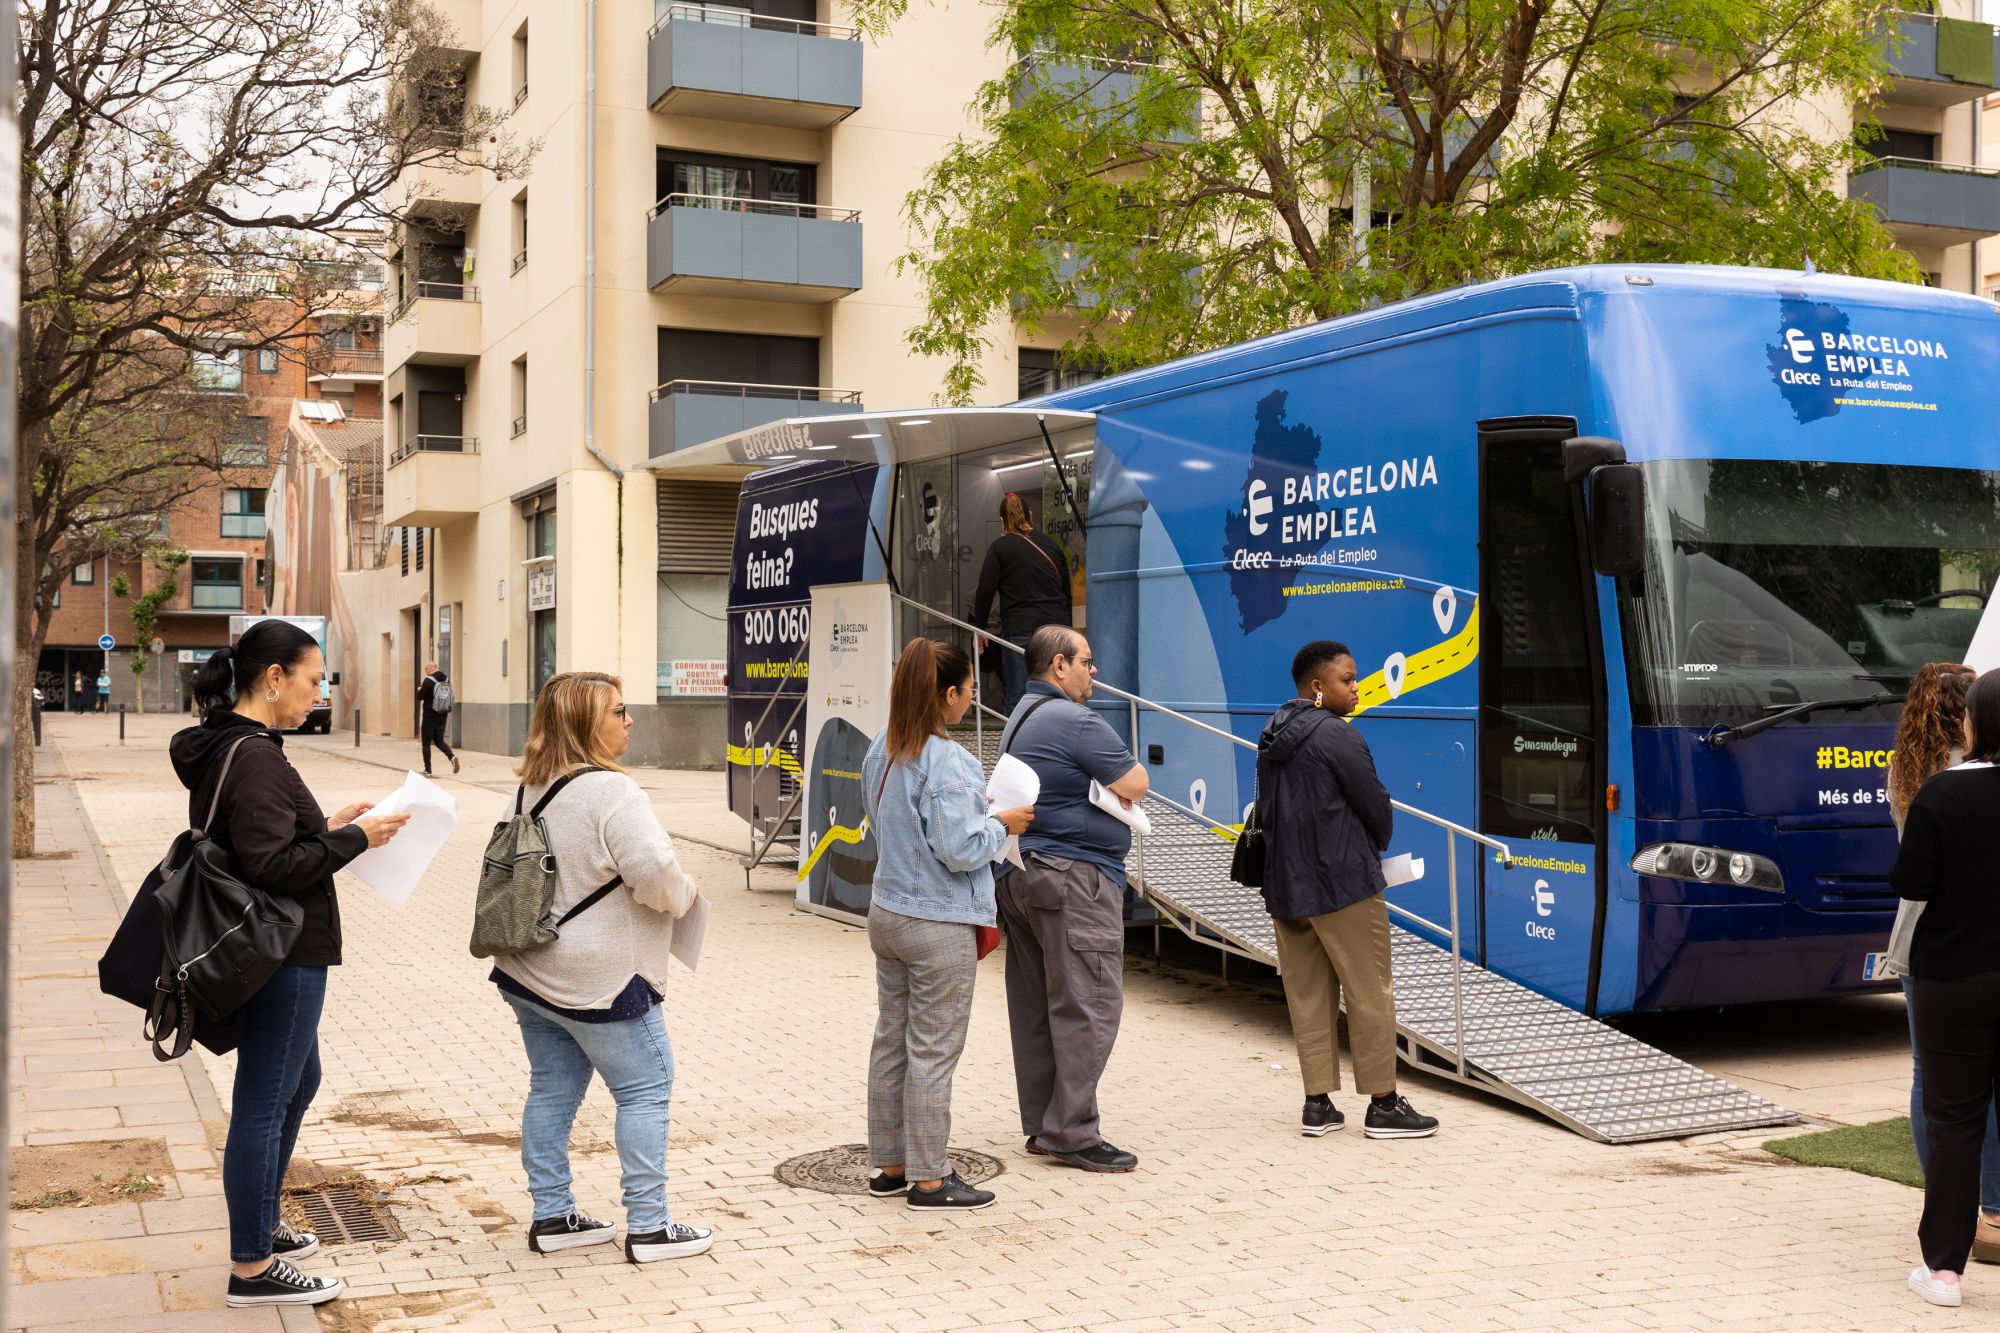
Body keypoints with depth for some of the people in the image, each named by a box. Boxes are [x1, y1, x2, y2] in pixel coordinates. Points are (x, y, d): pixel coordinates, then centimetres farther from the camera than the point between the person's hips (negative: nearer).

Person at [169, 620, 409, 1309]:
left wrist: (326, 827, 9)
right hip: (282, 957, -11)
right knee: (264, 1102, -1)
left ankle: (261, 1226, 37)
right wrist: (353, 838, -17)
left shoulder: (218, 747, 10)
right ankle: (252, 1269, 11)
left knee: (299, 1081, 24)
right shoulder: (255, 757, -22)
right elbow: (273, 868, -26)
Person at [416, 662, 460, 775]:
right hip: (442, 716, 6)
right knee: (439, 740, 18)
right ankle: (452, 756, -7)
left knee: (426, 743, 5)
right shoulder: (446, 680, 5)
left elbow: (420, 696, -15)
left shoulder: (429, 681, -15)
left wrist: (419, 690, 8)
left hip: (430, 717, -6)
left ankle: (427, 770, 7)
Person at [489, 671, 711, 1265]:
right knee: (645, 1091, 3)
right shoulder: (611, 791, -21)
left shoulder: (531, 789, 7)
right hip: (601, 980, -9)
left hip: (530, 971, 9)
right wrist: (684, 898, -5)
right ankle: (648, 1226, 6)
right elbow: (657, 875, -28)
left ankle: (552, 1217, 23)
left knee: (552, 1091, 15)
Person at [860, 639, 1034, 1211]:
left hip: (887, 913, 8)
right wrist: (1001, 824, -5)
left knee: (891, 1041, 15)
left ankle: (889, 1165, 25)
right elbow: (958, 850, -23)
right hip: (939, 927, -8)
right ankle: (928, 1179, 9)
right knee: (933, 1051, 1)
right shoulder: (948, 762, -21)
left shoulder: (881, 749, 5)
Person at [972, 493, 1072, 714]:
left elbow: (986, 590, -2)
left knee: (1017, 699, -4)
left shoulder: (1000, 547, 0)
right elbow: (1067, 590, 21)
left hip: (1021, 631, -5)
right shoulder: (1050, 544, 15)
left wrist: (979, 628, 8)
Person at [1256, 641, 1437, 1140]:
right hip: (1344, 884, -8)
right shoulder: (1338, 735, -14)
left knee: (1307, 995, 10)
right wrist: (1377, 847, 11)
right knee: (1370, 993, 1)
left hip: (1286, 886, 8)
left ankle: (1317, 1104, 12)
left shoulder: (1273, 739, 12)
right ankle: (1383, 1105, 6)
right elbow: (1376, 805, -9)